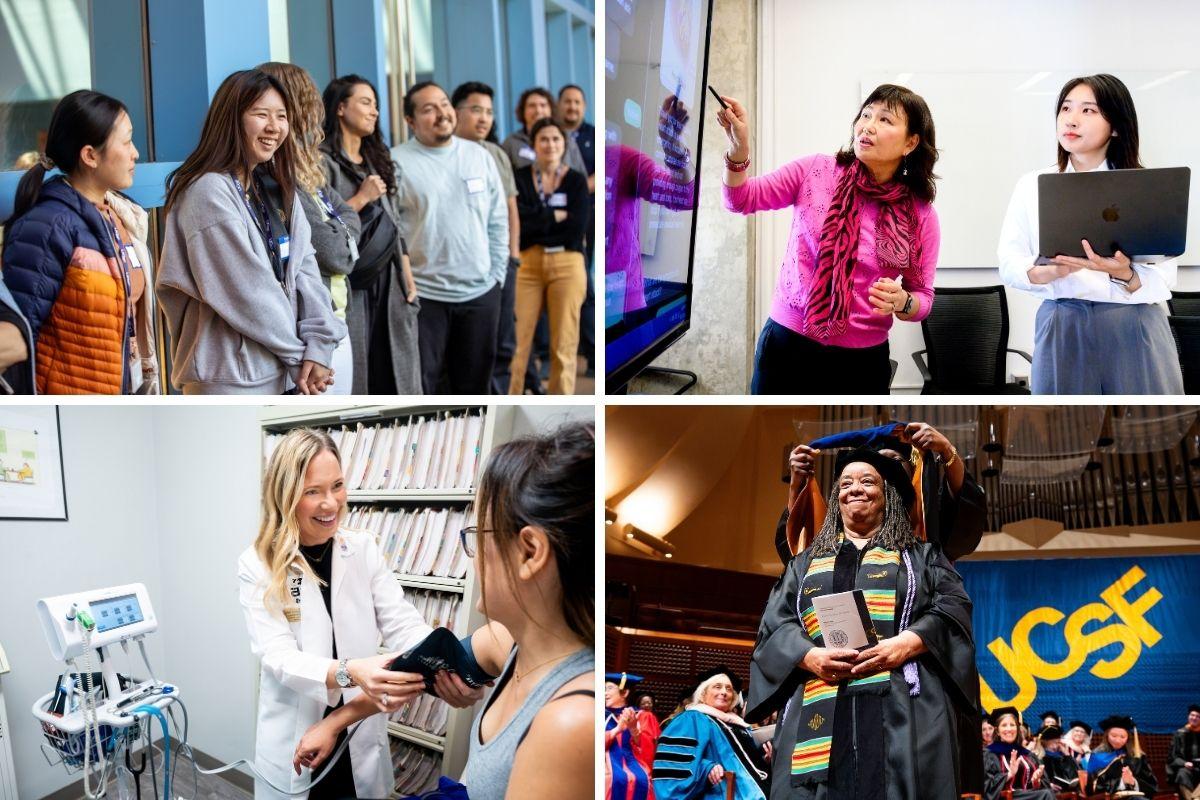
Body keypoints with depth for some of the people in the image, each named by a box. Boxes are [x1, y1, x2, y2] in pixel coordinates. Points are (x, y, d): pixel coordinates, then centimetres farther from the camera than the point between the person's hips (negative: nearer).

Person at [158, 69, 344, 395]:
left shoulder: (277, 188, 12)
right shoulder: (209, 191, -13)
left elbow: (304, 267, 3)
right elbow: (247, 293, -17)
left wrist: (318, 345, -10)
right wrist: (298, 354, -8)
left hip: (284, 373, 8)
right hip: (231, 377, -8)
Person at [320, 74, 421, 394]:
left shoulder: (379, 161, 19)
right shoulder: (322, 161, -5)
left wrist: (409, 281, 11)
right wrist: (361, 198, -12)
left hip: (389, 285, 7)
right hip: (348, 290, -7)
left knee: (392, 374, 6)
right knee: (352, 378, -4)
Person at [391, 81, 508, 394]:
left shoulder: (479, 156, 6)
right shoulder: (396, 162, -7)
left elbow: (498, 222, 11)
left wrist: (497, 274, 7)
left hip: (482, 292, 4)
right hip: (423, 295, -4)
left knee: (475, 381, 16)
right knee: (419, 385, 3)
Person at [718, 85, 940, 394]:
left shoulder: (921, 215, -3)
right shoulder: (816, 170, -3)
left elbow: (923, 299, 4)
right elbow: (741, 200, -2)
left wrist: (901, 302, -19)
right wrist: (739, 147, -21)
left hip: (862, 361, 0)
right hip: (786, 345, 0)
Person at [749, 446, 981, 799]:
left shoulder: (921, 555, 20)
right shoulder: (806, 562, 24)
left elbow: (954, 609, 5)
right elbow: (774, 626, 12)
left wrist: (906, 644, -14)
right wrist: (811, 656, -9)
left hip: (903, 710, -1)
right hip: (819, 713, 2)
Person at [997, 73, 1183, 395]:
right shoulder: (1032, 185, 7)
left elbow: (1162, 283, -3)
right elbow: (1009, 264, 1)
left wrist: (1123, 274, -24)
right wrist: (1051, 273, -19)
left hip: (1135, 331, -1)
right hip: (1061, 330, 1)